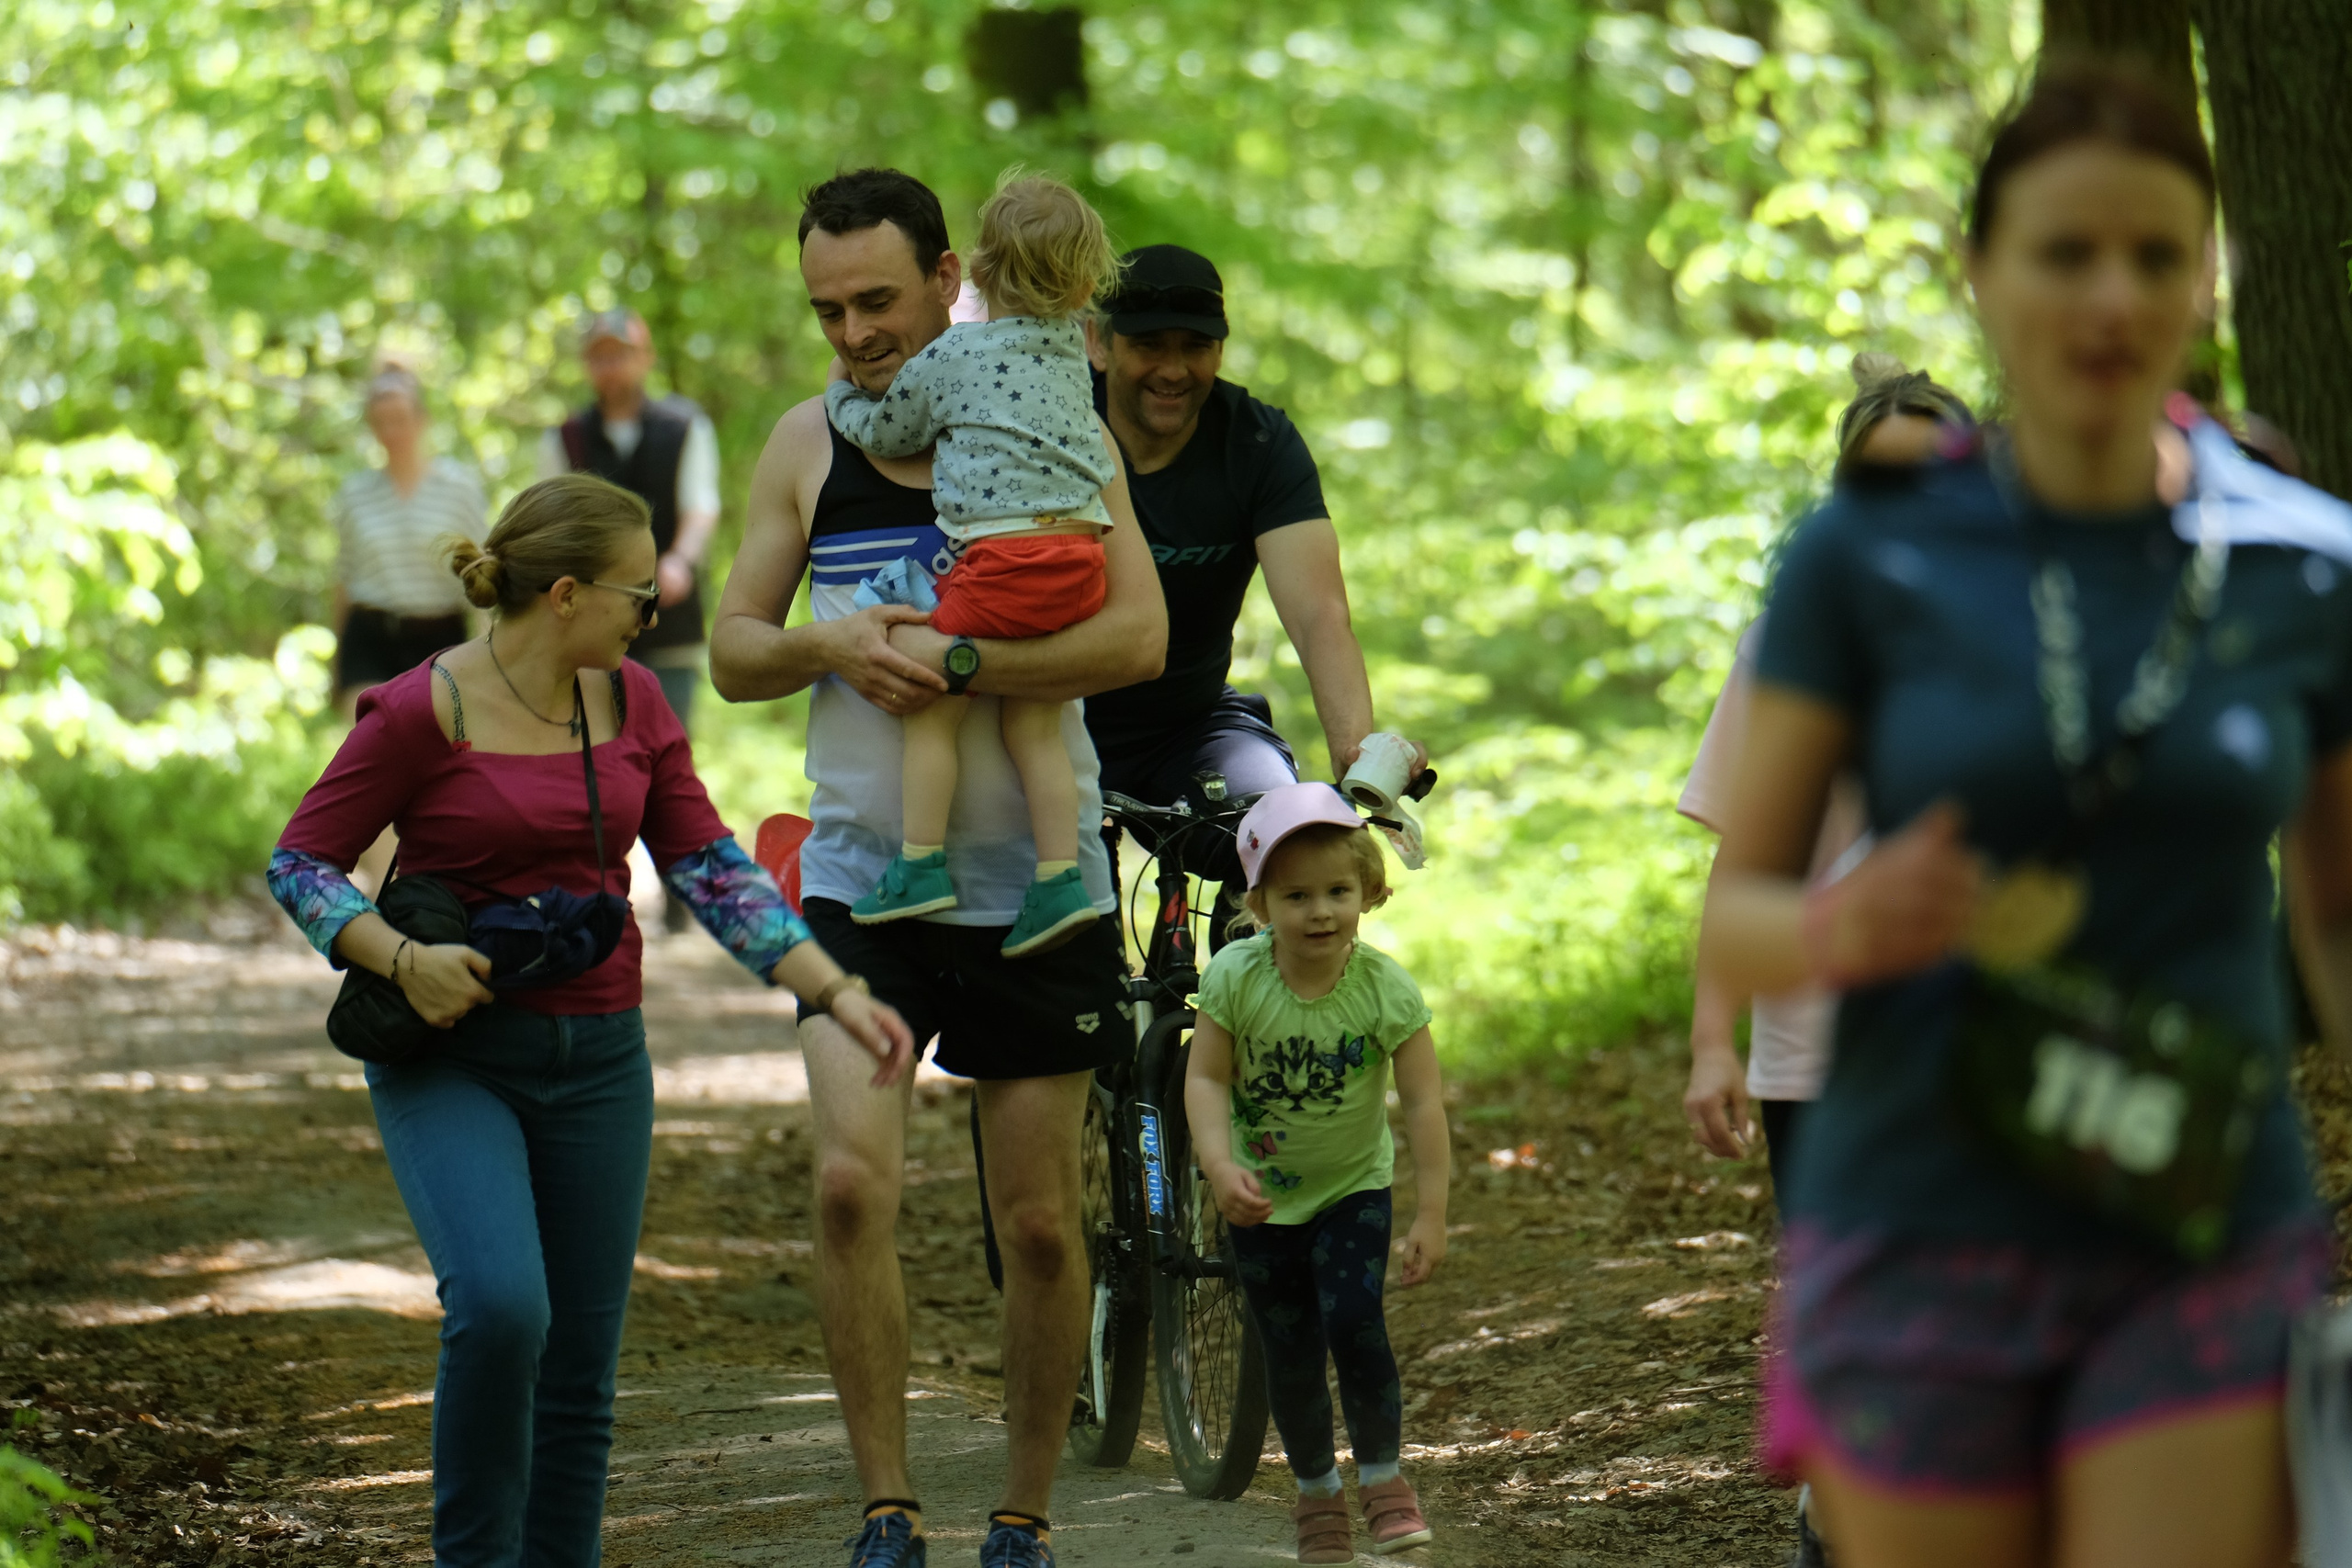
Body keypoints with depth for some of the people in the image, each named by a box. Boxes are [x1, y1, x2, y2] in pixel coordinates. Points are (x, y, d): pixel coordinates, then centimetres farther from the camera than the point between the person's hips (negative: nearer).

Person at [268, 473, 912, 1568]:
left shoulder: (631, 703, 5)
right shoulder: (422, 712, -11)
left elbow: (710, 867, 5)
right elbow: (300, 862, -6)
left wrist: (836, 992, -5)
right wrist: (401, 958, -22)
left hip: (597, 1057, 5)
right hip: (452, 1057, -5)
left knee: (581, 1364, 4)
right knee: (500, 1306, -25)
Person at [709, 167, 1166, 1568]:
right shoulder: (808, 446, 6)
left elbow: (1139, 636, -13)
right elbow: (733, 652, 9)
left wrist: (952, 660, -22)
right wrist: (830, 642, -13)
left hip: (1034, 881, -1)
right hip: (861, 873, 2)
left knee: (1041, 1222, 3)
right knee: (855, 1180, -16)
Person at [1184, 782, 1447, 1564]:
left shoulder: (1386, 989, -20)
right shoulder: (1235, 979, -19)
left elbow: (1423, 1102, -17)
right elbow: (1206, 1080, -16)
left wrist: (1431, 1215, -19)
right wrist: (1220, 1166, -33)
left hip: (1352, 1186, -1)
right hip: (1263, 1197, 1)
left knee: (1354, 1322, -19)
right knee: (1290, 1353, 5)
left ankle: (1383, 1478, 1)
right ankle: (1315, 1489, 26)